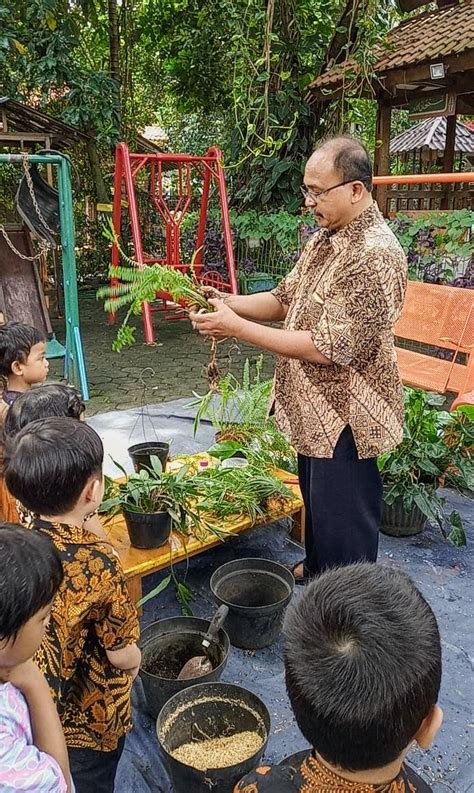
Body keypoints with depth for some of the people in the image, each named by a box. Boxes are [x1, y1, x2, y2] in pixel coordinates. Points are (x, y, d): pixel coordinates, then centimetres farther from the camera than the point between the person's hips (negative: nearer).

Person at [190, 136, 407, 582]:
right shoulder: (325, 238, 6)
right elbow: (285, 299, 10)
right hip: (315, 408, 9)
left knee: (342, 521, 7)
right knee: (315, 500, 26)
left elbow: (328, 348, -28)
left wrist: (237, 328, -25)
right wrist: (228, 303, -8)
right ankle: (315, 569, 49)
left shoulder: (375, 255, -25)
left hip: (345, 416, -9)